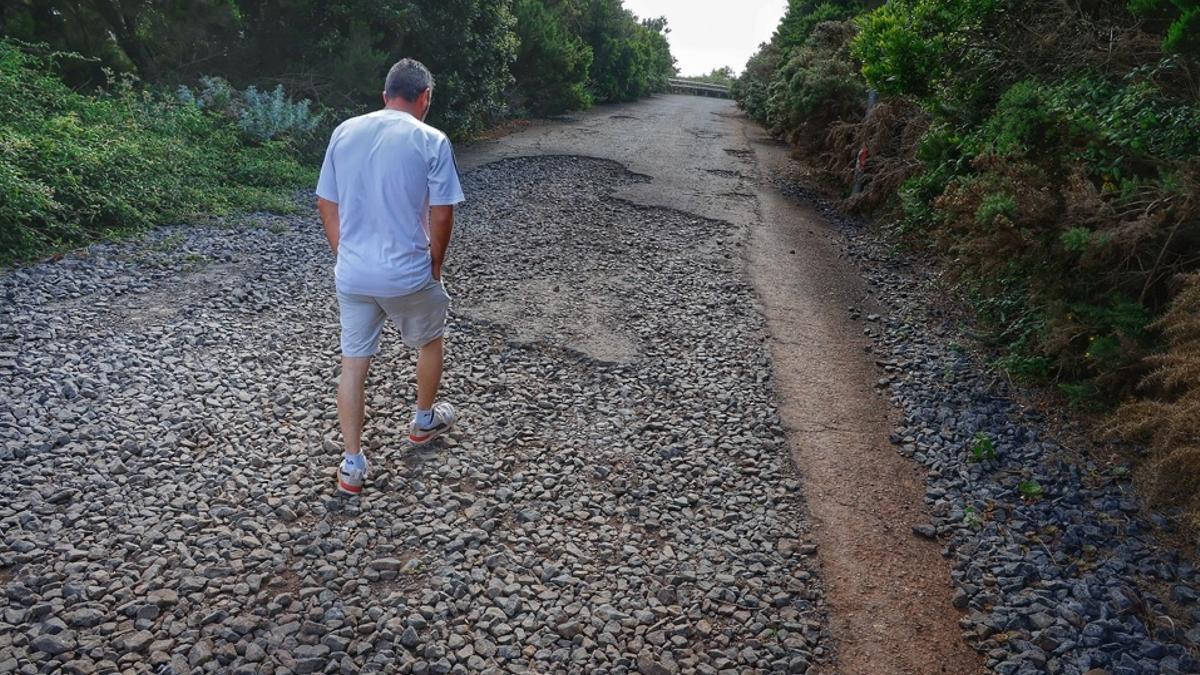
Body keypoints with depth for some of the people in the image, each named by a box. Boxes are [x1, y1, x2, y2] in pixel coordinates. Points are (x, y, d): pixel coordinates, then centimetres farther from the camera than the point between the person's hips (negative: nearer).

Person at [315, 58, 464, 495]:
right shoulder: (431, 141, -11)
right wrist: (435, 265, 5)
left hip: (351, 275, 4)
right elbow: (441, 215, -10)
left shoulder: (344, 132, 3)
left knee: (353, 363, 11)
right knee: (429, 342, 23)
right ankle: (424, 421, 42)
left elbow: (326, 204, 7)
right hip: (408, 274, -3)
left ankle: (352, 465, 16)